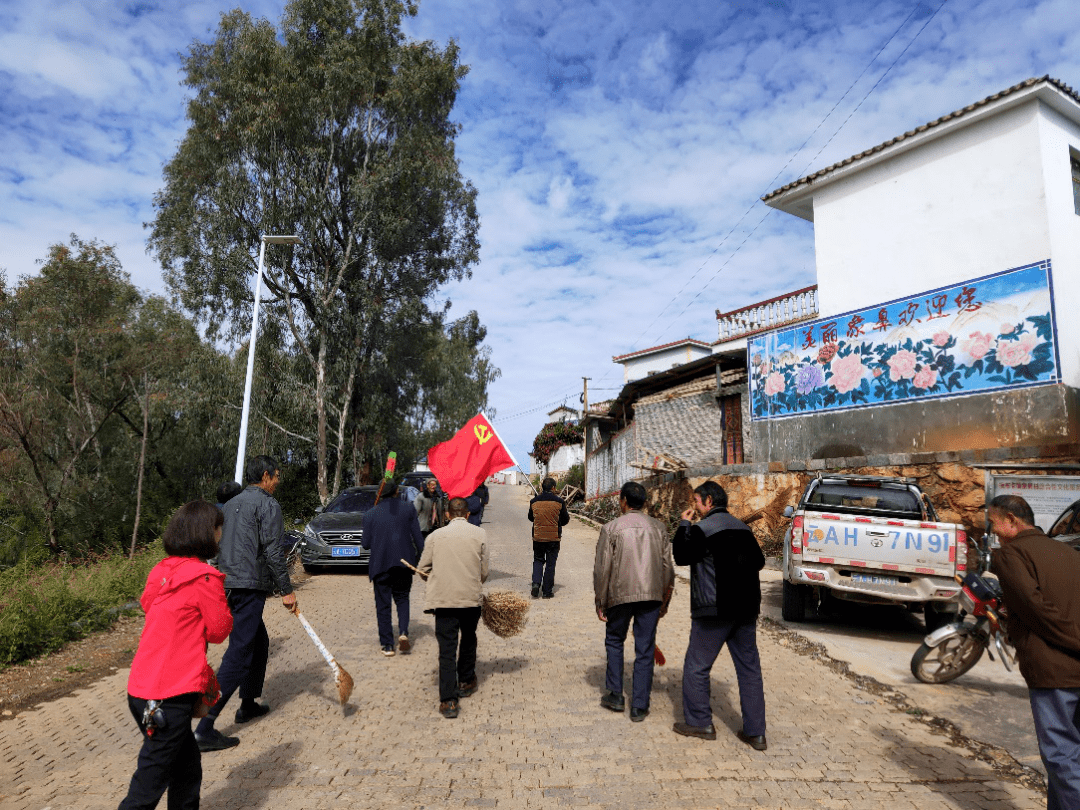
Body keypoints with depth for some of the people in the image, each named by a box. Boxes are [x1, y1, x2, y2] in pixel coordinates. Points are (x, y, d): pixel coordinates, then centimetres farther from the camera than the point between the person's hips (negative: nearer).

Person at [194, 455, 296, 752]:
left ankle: (248, 706, 33)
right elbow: (273, 550, -15)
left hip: (228, 585, 9)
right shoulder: (267, 504, -9)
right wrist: (286, 590, -10)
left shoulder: (232, 504, 18)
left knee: (259, 643, 23)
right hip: (250, 586, -9)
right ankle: (205, 728, -9)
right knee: (238, 655, -7)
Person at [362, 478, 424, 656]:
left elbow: (366, 543, 0)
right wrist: (421, 557, 8)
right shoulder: (409, 509, -3)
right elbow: (418, 538, -3)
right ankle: (403, 633, -3)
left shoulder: (370, 514, -3)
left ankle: (387, 645, 12)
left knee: (383, 605, 9)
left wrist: (363, 540, 22)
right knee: (402, 599, 17)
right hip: (404, 563, 1)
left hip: (380, 565, -1)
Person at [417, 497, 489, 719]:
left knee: (447, 648, 1)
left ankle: (448, 700, -5)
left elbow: (423, 568, 8)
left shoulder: (435, 535, 2)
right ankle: (466, 681, 38)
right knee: (468, 640, 23)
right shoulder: (479, 534, 0)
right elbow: (484, 571, 2)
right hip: (471, 598, 1)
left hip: (443, 599, -1)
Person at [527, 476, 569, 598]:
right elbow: (565, 520, 0)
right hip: (554, 537, -1)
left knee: (538, 560, 17)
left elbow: (531, 517, 11)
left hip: (538, 537, 1)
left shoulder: (534, 501, -3)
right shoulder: (559, 502, -8)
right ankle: (547, 591, 11)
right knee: (550, 563, 8)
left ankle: (536, 582, -3)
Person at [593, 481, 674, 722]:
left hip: (620, 595, -2)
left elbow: (602, 569, -6)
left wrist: (600, 603, 3)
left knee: (614, 642, 19)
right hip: (651, 596, 2)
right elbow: (668, 566, 7)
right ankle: (639, 706, 13)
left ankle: (616, 696, 22)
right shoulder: (658, 527, 5)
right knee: (645, 650, 9)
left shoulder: (611, 528, -5)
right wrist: (665, 601, 16)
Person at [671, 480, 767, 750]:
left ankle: (699, 722, 16)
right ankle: (755, 732, 15)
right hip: (746, 608, 7)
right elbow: (758, 561, 17)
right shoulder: (743, 528, 10)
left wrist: (683, 525, -1)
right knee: (749, 668, 11)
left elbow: (682, 556, -8)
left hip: (714, 611, -7)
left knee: (697, 666, 8)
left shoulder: (702, 528, -12)